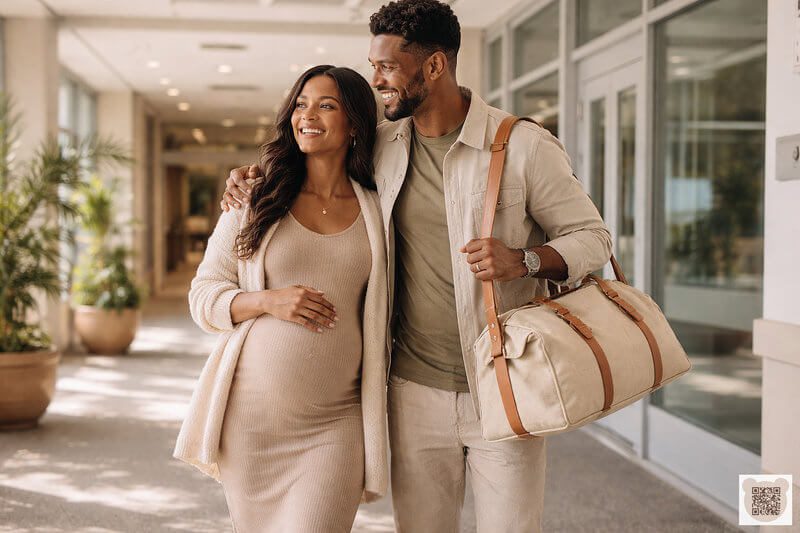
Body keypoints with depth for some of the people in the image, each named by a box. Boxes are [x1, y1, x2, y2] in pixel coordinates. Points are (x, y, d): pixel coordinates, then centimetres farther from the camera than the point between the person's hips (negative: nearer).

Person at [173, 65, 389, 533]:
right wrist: (269, 301, -14)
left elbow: (385, 317, 14)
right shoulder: (256, 200, 4)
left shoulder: (378, 213, 6)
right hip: (251, 415, 1)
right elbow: (203, 296, 4)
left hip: (335, 425, 0)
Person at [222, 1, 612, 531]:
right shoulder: (380, 144, 5)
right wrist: (256, 174, 6)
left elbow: (592, 236, -4)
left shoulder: (524, 145, -8)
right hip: (416, 392, 4)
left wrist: (523, 261, -23)